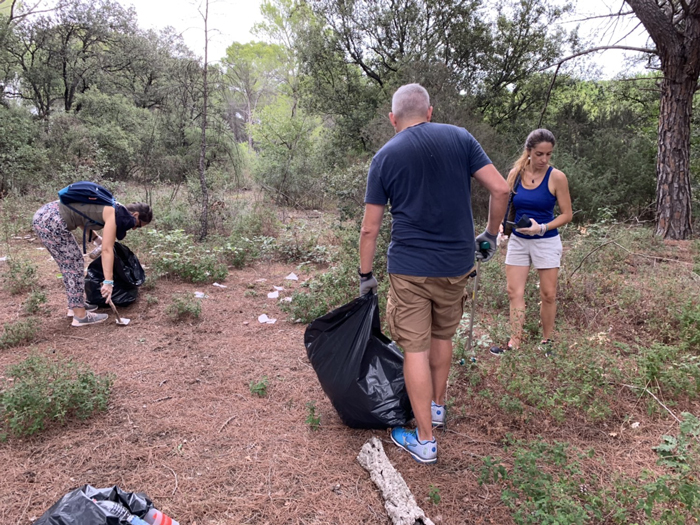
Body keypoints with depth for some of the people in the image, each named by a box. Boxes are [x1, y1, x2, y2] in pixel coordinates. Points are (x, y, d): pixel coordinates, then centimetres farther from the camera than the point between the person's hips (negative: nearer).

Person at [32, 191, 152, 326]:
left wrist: (97, 238, 24)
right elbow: (107, 250, -17)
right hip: (51, 221, -10)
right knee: (74, 262, 0)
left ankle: (74, 306, 29)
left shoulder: (111, 208, 15)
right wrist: (108, 282, -19)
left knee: (70, 263, 18)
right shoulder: (115, 214, -11)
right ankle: (80, 316, 6)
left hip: (44, 214, 10)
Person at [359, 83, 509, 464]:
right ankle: (438, 406, 41)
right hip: (457, 264, 3)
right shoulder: (460, 138, 1)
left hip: (409, 268, -3)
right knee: (443, 336, 22)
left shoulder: (385, 157, -2)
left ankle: (424, 440, 13)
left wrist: (365, 276, 9)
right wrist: (490, 235, 10)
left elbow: (370, 228, -2)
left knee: (415, 348, 4)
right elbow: (500, 189, -4)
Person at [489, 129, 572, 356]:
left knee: (548, 295, 6)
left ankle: (546, 341, 23)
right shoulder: (515, 173, -1)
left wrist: (541, 228, -18)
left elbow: (567, 214, -5)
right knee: (514, 292, 2)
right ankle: (515, 342, 8)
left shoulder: (556, 177, -9)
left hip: (546, 242, -3)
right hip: (517, 240, 3)